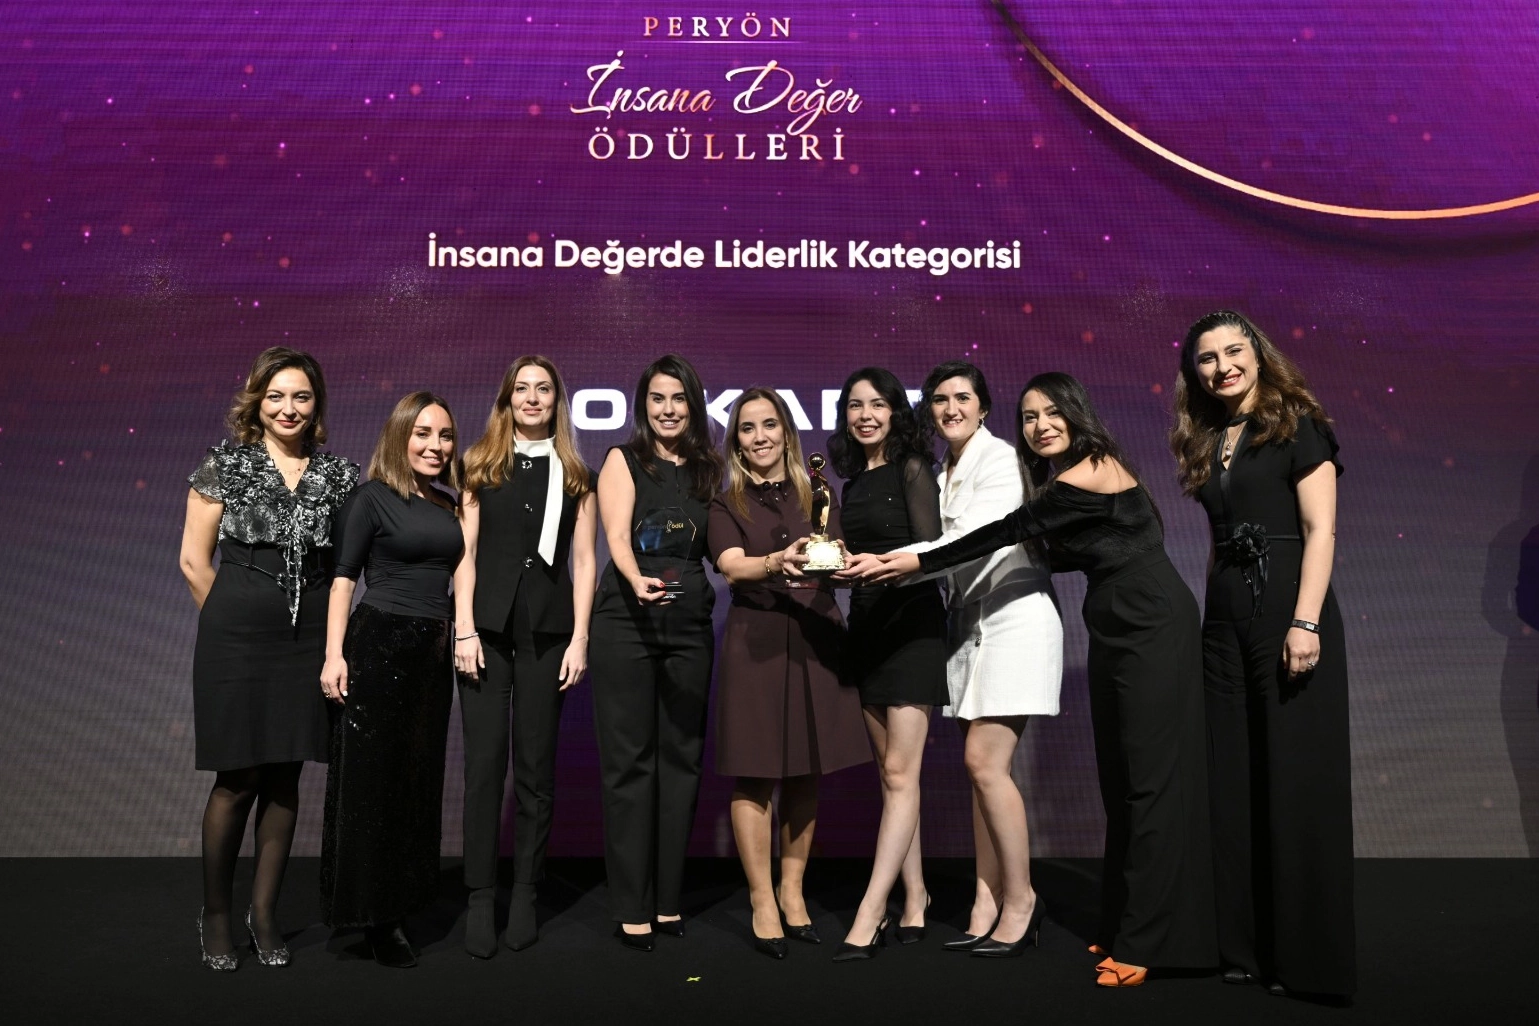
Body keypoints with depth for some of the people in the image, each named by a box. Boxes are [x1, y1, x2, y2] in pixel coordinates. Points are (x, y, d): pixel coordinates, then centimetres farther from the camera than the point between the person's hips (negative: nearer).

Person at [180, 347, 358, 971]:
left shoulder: (338, 475, 5)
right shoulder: (225, 465, -1)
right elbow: (194, 559, 0)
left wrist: (324, 632, 5)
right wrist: (235, 623, 3)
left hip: (307, 641, 3)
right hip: (236, 640, -2)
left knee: (285, 777, 9)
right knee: (237, 779, 2)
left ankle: (265, 911, 22)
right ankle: (215, 913, 20)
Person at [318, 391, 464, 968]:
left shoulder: (450, 503, 12)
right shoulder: (373, 498, -3)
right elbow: (343, 577, -6)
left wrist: (462, 639, 9)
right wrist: (334, 654, -13)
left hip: (433, 651, 6)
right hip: (377, 645, -6)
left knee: (418, 780, 10)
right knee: (369, 778, -1)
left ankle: (397, 907, 21)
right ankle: (368, 911, 11)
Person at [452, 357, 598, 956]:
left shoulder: (575, 476, 10)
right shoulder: (480, 466, 9)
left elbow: (583, 561, 5)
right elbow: (466, 553, 4)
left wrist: (579, 639, -4)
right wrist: (465, 630, -6)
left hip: (548, 629, 1)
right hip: (488, 625, 0)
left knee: (536, 765, 4)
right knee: (484, 762, -2)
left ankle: (525, 894, 14)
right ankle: (481, 898, 5)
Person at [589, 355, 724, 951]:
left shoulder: (708, 470, 15)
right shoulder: (624, 461, 4)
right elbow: (617, 537, -10)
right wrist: (639, 581, -29)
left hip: (690, 627, 4)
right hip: (627, 623, -4)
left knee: (681, 758, 6)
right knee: (629, 762, -1)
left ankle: (668, 899, 15)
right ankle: (631, 908, 5)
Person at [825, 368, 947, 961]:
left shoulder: (912, 468, -5)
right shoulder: (854, 481, 15)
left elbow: (931, 550, -13)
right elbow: (856, 556, 15)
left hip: (912, 623, -7)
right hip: (866, 625, 8)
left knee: (899, 773, -8)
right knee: (890, 773, 9)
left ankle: (869, 915, -10)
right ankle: (913, 901, 17)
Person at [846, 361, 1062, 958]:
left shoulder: (999, 459, -7)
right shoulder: (944, 473, 16)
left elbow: (974, 539, -18)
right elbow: (953, 546, 10)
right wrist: (866, 565, 1)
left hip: (1014, 614, -8)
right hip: (972, 622, 8)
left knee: (984, 761, -11)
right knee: (981, 764, 5)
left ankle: (1020, 900, 2)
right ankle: (988, 904, 10)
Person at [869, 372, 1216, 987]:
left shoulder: (1089, 474, -17)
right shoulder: (1077, 476, 11)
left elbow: (1008, 532, -16)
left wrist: (919, 562, -13)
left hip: (1152, 629, -9)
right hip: (1114, 630, 9)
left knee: (1152, 776, -7)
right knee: (1119, 778, 9)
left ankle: (1149, 942, -3)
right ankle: (1124, 927, 17)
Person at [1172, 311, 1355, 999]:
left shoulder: (1296, 426, -1)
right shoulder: (1208, 445, 16)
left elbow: (1320, 530, -9)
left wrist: (1306, 622, -19)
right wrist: (1209, 619, 11)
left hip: (1287, 611, -6)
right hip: (1224, 619, 6)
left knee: (1297, 782, -3)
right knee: (1233, 784, 7)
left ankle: (1307, 957, 7)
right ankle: (1245, 946, 17)